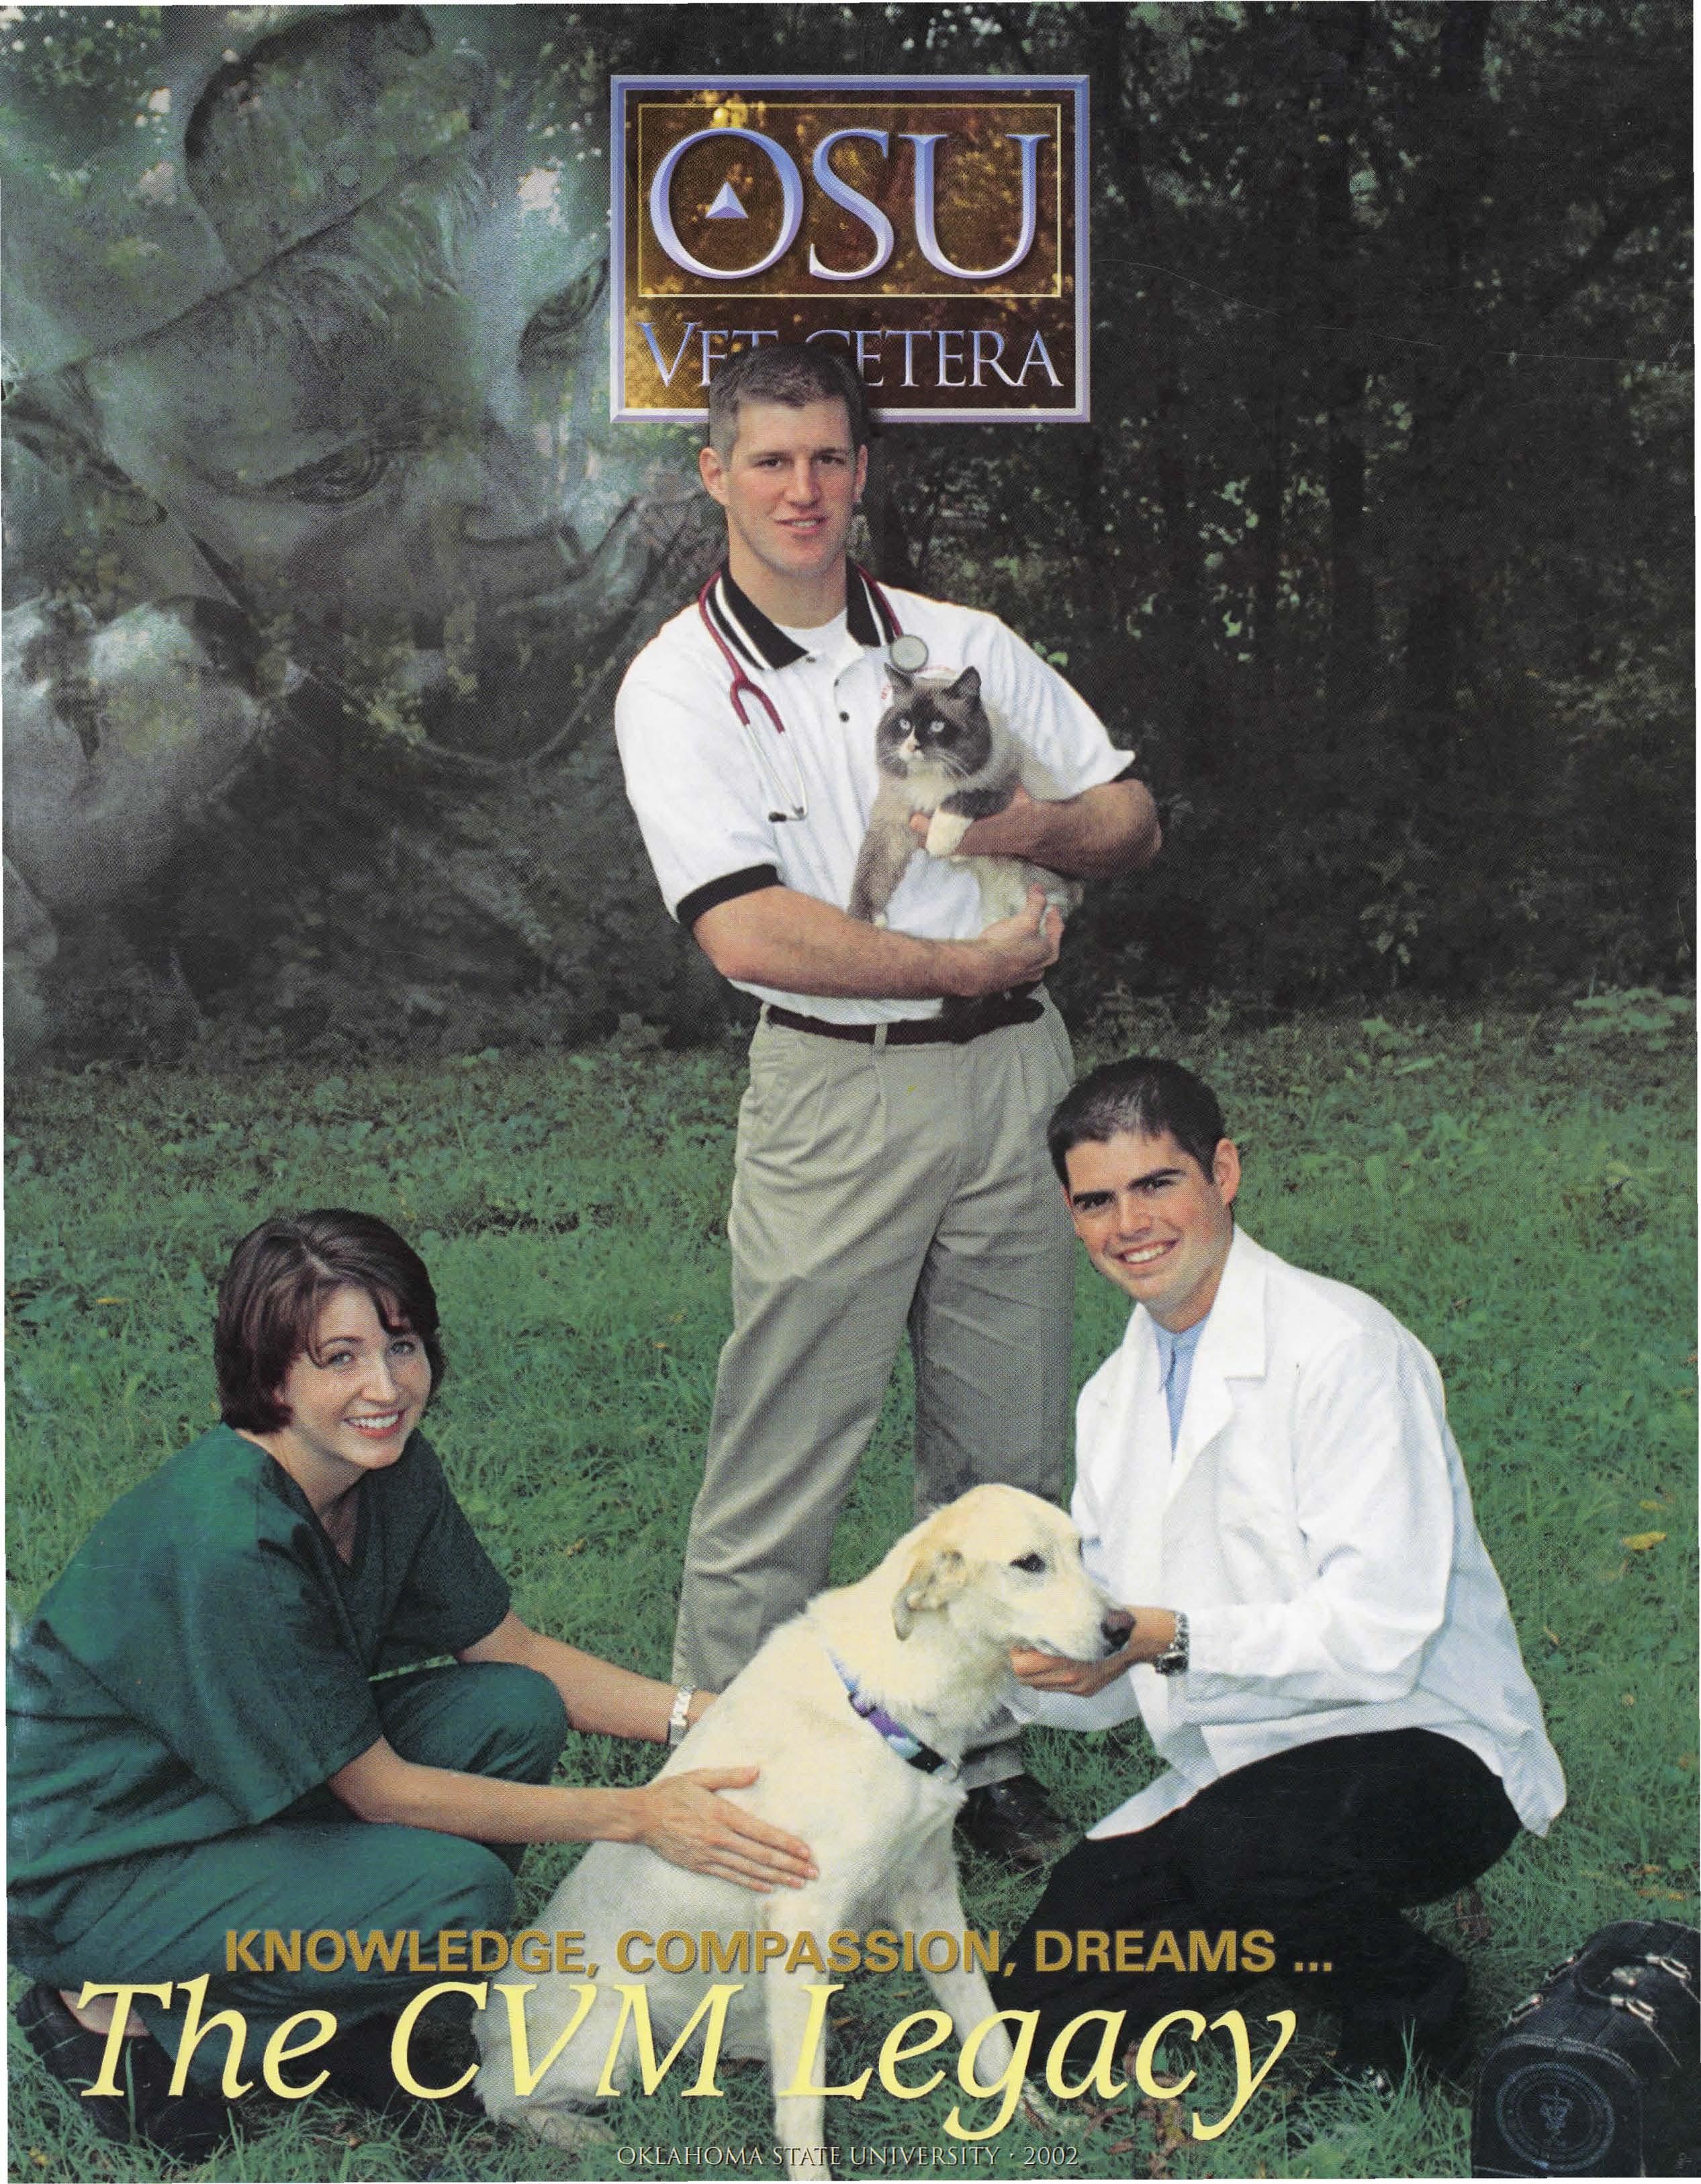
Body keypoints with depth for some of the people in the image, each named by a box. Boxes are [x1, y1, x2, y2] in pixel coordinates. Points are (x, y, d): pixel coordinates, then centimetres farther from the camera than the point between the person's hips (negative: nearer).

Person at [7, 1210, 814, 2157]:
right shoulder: (227, 1543, -32)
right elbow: (380, 1790, -23)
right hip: (88, 1867, -8)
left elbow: (508, 1648, 4)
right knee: (455, 1893, -24)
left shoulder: (393, 1469, -8)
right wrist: (635, 1815, -23)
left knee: (516, 1713, -8)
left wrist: (698, 1715, -10)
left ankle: (325, 2013, 6)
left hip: (255, 1790, 8)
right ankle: (123, 2013, -4)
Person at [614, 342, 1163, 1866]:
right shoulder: (680, 686, -4)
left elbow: (1132, 820, 15)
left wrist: (1037, 828, -7)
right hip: (836, 1096, -4)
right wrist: (968, 962, -12)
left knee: (1005, 1456, 10)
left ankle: (983, 1751, 23)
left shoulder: (966, 646, 10)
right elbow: (749, 934, -15)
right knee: (780, 1476, -3)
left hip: (1012, 1071, 4)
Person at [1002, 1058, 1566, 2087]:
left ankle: (1405, 1997, -5)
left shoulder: (1344, 1348, -15)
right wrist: (1030, 1659, -12)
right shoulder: (1116, 1394, 10)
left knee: (1240, 1844, -36)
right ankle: (1304, 1927, 15)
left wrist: (1167, 1638, -29)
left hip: (1420, 1748, -7)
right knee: (1056, 2001, -9)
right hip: (1232, 1779, 7)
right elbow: (1116, 1676, 10)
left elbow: (1378, 1636, -23)